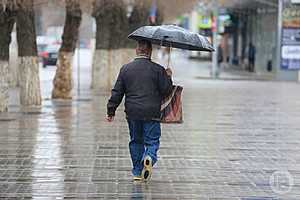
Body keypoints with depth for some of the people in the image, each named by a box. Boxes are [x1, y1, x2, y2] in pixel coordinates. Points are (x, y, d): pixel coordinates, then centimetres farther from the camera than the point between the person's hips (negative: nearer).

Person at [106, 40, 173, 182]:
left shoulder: (126, 69, 4)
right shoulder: (158, 69, -4)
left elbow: (117, 93, 5)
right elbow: (167, 91, -3)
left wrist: (111, 111, 11)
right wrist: (168, 77, 14)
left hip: (132, 113, 3)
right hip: (152, 112, -3)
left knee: (136, 141, 16)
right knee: (152, 141, 4)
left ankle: (137, 172, 19)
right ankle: (149, 158, -26)